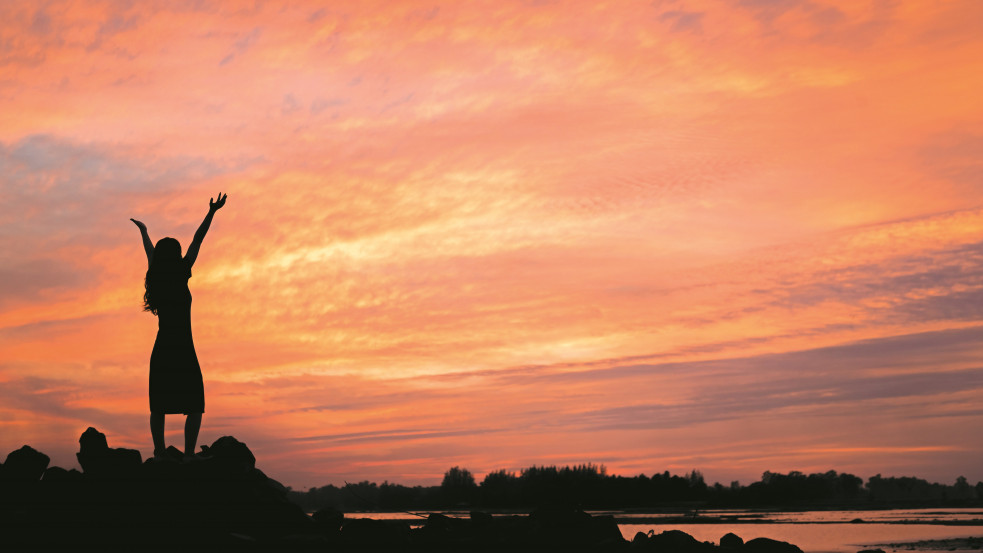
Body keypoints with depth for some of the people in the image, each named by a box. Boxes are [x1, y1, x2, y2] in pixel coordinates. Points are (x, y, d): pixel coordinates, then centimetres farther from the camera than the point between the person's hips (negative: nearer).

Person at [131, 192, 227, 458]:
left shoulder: (155, 277, 5)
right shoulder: (181, 276, -7)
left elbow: (150, 252, 25)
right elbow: (197, 241, -5)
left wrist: (143, 231, 43)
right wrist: (211, 213, -3)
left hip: (161, 350, 5)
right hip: (183, 350, -5)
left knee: (158, 406, 10)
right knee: (195, 406, 1)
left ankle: (159, 453, 1)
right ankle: (188, 454, -12)